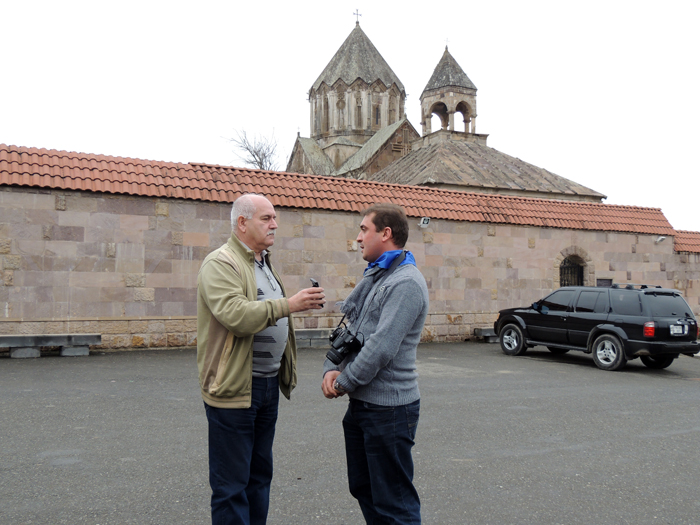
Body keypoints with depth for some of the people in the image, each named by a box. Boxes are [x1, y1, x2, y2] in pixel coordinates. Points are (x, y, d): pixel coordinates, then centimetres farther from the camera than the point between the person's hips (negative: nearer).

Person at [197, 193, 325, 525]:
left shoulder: (263, 263, 17)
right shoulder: (221, 263, -13)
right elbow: (235, 314, -28)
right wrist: (288, 305, -27)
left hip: (268, 383, 9)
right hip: (235, 387, -9)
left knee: (260, 475, 18)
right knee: (231, 484, 1)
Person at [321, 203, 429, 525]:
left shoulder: (406, 283, -18)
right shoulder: (373, 276, 13)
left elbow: (381, 347, -25)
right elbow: (347, 327, 14)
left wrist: (344, 383, -13)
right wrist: (331, 369, -2)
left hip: (388, 407, -10)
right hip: (362, 403, 10)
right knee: (363, 489, 21)